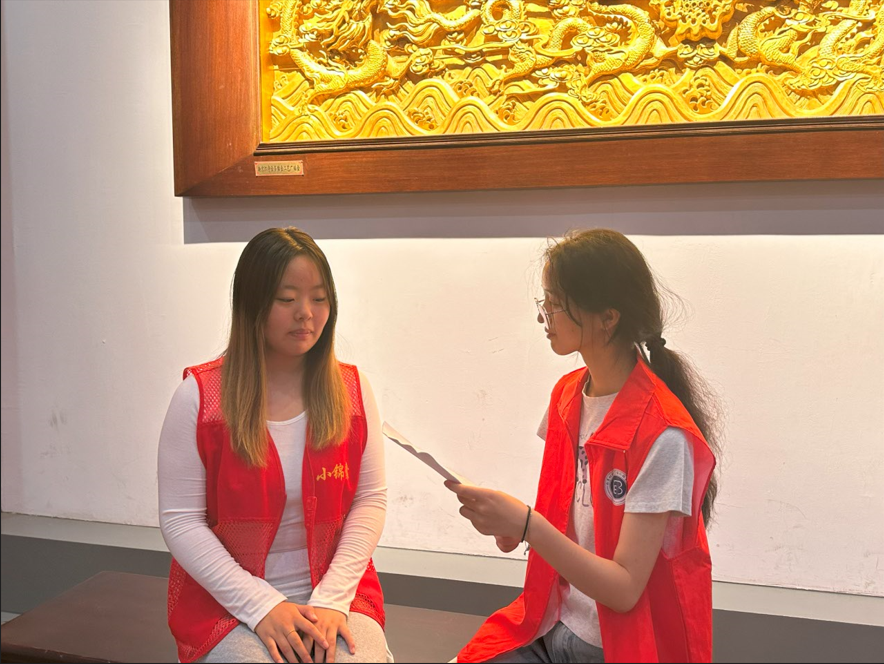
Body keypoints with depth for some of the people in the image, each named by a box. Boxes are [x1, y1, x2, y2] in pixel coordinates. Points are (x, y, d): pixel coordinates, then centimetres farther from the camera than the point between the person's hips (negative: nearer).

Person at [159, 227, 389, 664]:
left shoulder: (350, 390, 0)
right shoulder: (199, 395, -7)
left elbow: (370, 500, -1)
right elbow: (179, 520, -7)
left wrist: (333, 599, -12)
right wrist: (261, 606, -14)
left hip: (335, 592, 2)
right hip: (227, 600, -1)